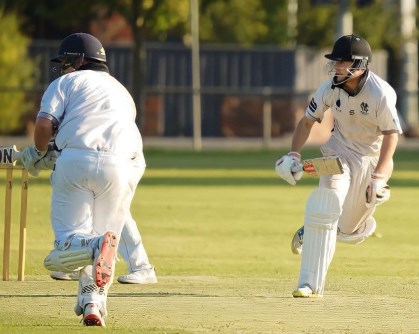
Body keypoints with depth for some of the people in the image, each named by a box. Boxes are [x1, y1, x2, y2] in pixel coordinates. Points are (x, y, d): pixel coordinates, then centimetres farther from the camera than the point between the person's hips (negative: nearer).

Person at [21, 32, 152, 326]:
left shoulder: (66, 83, 18)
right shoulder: (122, 92, 35)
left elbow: (45, 123, 2)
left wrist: (39, 153, 22)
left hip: (76, 160, -4)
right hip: (122, 165, 4)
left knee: (69, 241, -4)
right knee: (102, 234, 13)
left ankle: (94, 246, -36)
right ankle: (94, 301, -7)